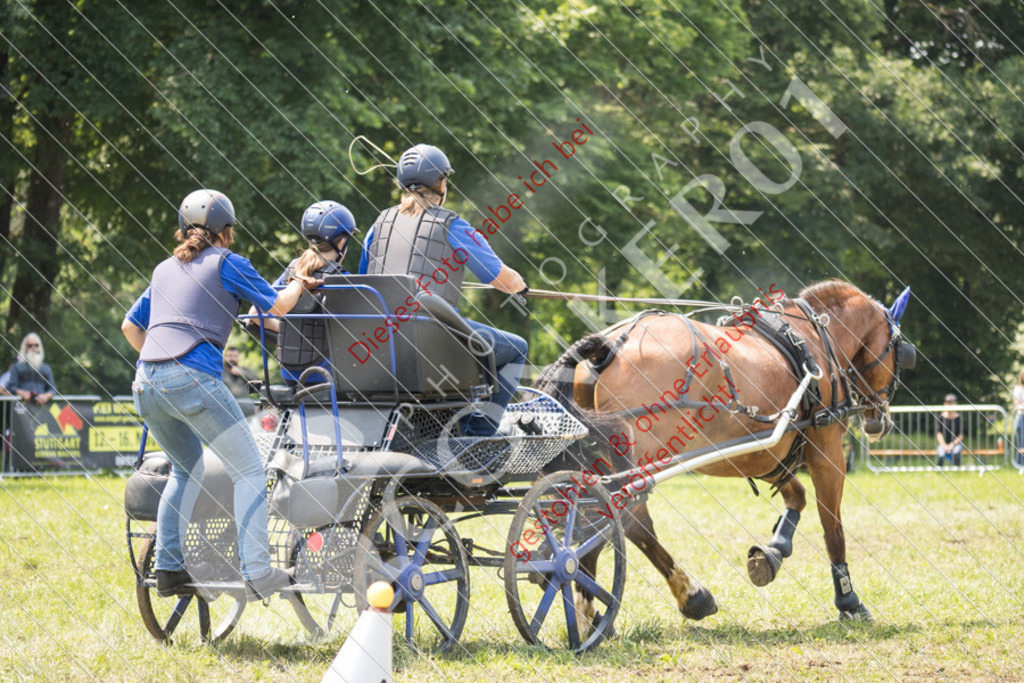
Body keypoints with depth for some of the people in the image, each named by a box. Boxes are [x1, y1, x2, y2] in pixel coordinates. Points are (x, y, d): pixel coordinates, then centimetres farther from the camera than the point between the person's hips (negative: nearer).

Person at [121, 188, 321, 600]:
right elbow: (278, 305, 7)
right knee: (248, 470, -1)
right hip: (192, 378, -7)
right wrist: (299, 284, 26)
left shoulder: (165, 270, 25)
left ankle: (168, 569, 18)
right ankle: (257, 573, -14)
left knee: (187, 470, 25)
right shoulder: (226, 262, 7)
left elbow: (130, 326, 28)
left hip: (147, 383, 7)